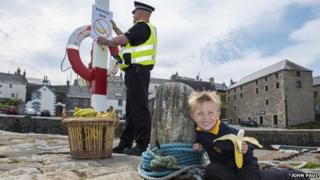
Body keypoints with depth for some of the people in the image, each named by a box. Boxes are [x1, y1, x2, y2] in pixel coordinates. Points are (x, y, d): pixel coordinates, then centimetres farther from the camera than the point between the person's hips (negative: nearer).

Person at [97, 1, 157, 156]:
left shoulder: (142, 26, -5)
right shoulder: (147, 29, 25)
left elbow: (122, 40, -12)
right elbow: (127, 40, 31)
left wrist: (106, 42, 5)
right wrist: (115, 28, 37)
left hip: (137, 71, -10)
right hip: (137, 72, 10)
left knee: (139, 109, -12)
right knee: (131, 109, 10)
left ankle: (142, 146, -10)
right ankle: (125, 143, 16)